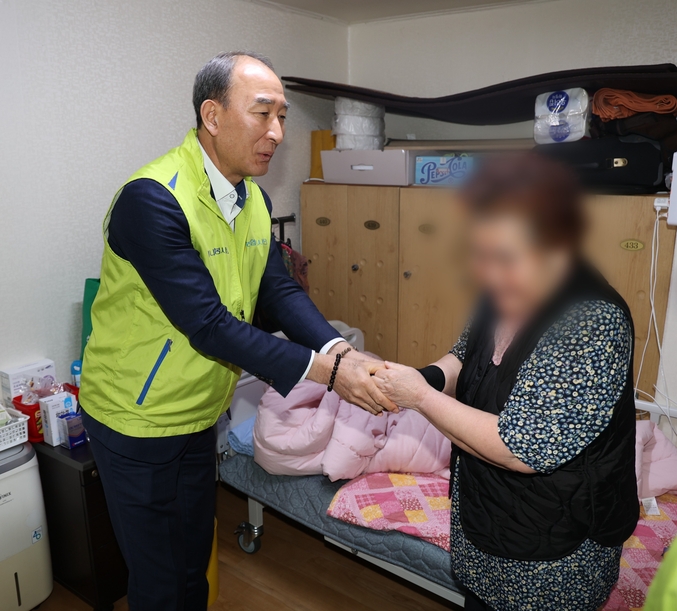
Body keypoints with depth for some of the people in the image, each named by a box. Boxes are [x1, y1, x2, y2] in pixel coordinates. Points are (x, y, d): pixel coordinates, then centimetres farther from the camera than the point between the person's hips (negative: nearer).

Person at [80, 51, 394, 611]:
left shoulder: (255, 199, 1)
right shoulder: (152, 199, -26)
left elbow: (279, 291, -4)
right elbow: (207, 324, -30)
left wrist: (341, 352, -21)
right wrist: (325, 372, -31)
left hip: (199, 413, 7)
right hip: (137, 419, -7)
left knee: (195, 563, 24)